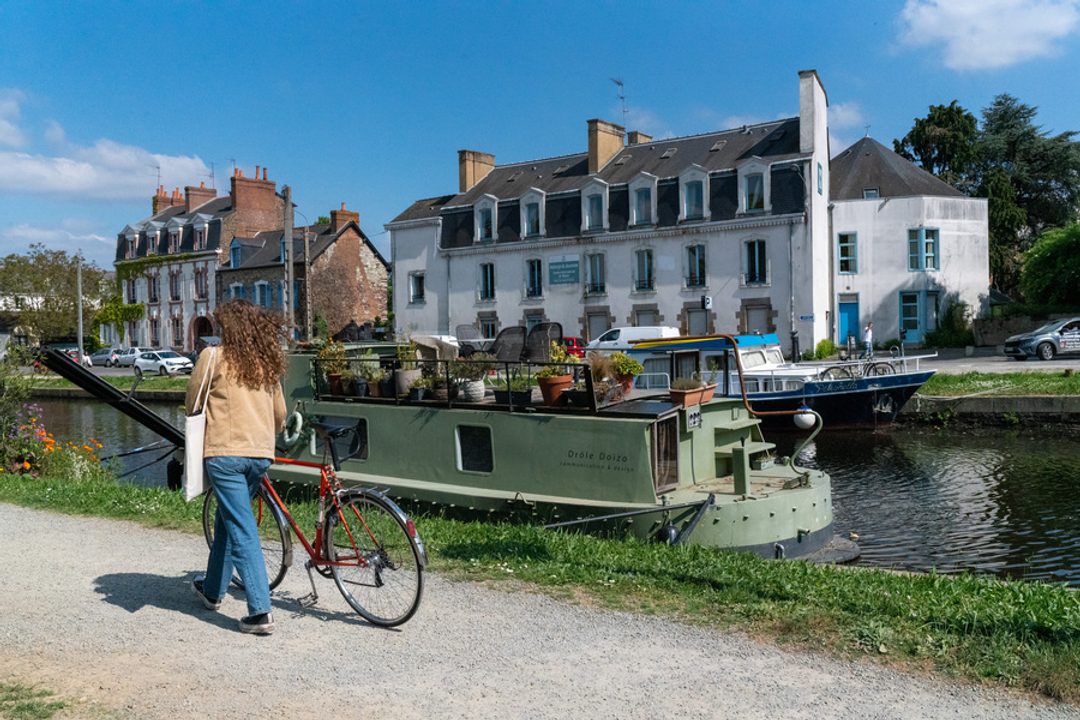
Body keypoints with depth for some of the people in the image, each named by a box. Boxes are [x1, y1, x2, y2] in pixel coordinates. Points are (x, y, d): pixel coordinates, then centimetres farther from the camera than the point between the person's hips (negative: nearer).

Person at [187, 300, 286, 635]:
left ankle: (260, 612, -8)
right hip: (260, 454, 6)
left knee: (242, 531, -4)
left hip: (225, 453, -5)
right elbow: (280, 414, 16)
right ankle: (212, 590, 39)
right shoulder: (268, 362, 11)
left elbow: (192, 403, 4)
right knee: (227, 521, 23)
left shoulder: (213, 356, -4)